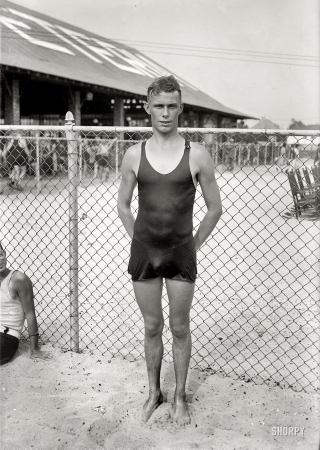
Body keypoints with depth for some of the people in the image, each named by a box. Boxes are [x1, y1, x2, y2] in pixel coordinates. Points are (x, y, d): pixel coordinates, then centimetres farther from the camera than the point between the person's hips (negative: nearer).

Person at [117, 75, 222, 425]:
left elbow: (214, 208, 2)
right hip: (143, 253, 1)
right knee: (152, 327, 13)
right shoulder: (134, 155, -2)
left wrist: (193, 245, 2)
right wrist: (139, 240, 6)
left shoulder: (197, 155, -6)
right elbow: (123, 205, 10)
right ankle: (154, 392, 33)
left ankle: (180, 398, 28)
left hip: (181, 255, -1)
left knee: (180, 328, 9)